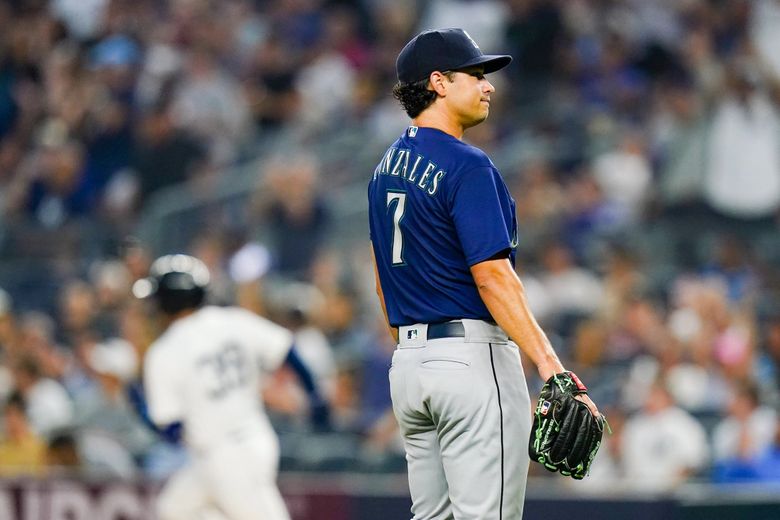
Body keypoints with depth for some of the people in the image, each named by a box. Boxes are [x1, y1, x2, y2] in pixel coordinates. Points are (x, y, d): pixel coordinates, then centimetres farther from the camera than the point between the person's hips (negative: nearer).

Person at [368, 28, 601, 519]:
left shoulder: (387, 167, 14)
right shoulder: (467, 166, -13)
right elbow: (492, 275, -21)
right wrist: (550, 365, -26)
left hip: (408, 364, 9)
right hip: (473, 355, -9)